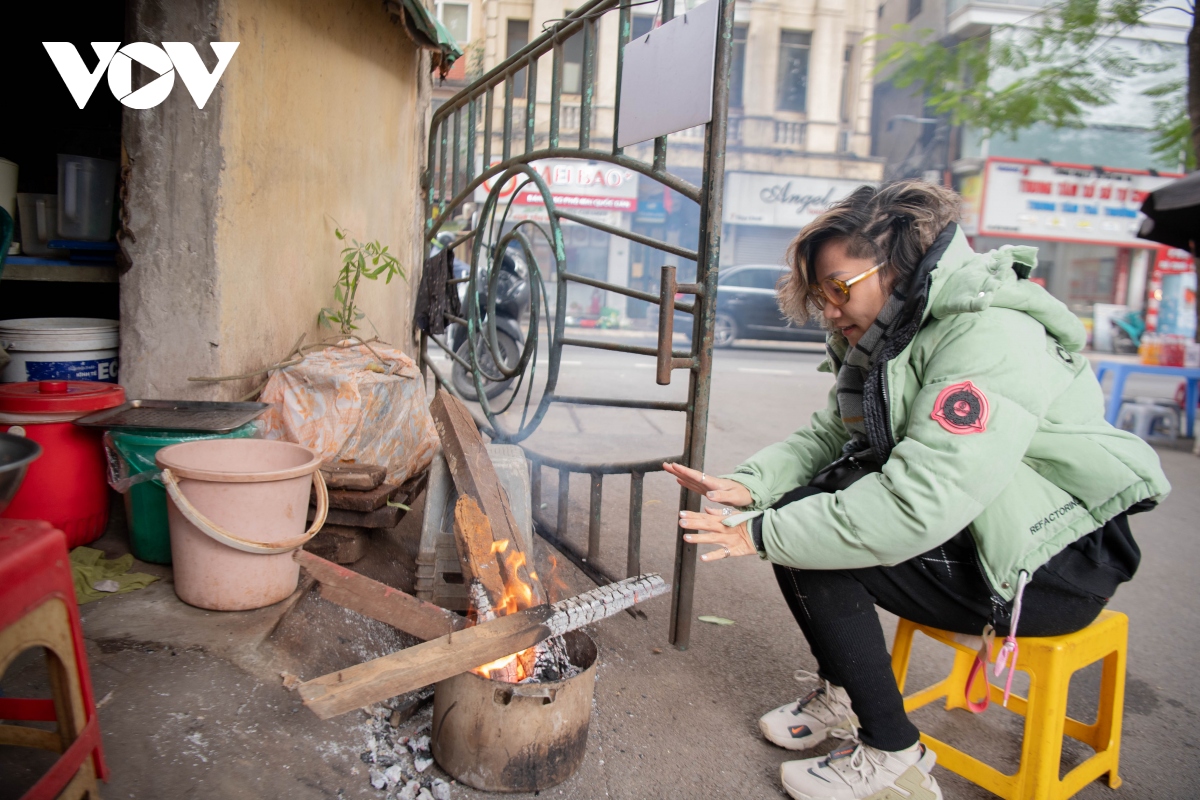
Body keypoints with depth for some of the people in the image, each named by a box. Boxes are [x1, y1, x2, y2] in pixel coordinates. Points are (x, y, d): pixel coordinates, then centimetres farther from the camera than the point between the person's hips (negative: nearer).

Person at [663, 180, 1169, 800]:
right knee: (796, 510, -3)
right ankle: (843, 696, 15)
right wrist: (748, 487, -14)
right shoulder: (889, 337, 4)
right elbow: (827, 434, 4)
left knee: (816, 546, -21)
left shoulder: (991, 341, -26)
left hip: (1055, 569, -9)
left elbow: (916, 508, -34)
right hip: (976, 537, 9)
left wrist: (762, 535, -28)